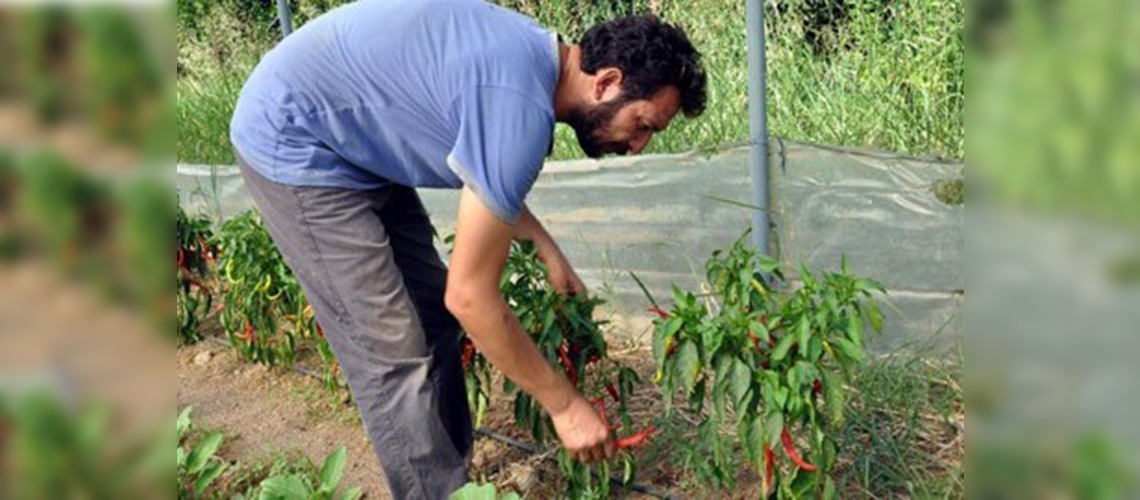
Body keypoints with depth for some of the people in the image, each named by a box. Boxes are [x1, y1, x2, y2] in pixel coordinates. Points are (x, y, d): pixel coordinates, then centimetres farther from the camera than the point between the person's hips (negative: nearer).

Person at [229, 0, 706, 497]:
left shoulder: (535, 54, -1)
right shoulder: (522, 107, -30)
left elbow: (487, 179, 18)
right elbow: (470, 295, -26)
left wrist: (548, 250, 11)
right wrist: (565, 405, -16)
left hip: (354, 141, 10)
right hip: (293, 140, -10)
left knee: (432, 318, 10)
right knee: (394, 356, -10)